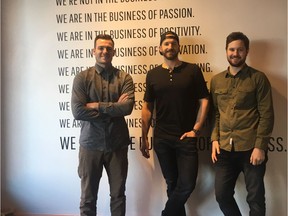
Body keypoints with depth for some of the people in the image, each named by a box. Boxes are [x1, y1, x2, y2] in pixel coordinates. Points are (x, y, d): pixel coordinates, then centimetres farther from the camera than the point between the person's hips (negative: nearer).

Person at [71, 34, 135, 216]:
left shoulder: (125, 78, 1)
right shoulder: (82, 78, -2)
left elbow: (127, 107, -15)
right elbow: (78, 111, -14)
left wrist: (97, 106, -14)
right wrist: (113, 109, -12)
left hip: (117, 144, 1)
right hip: (91, 144, -1)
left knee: (118, 194, 14)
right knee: (88, 197, 12)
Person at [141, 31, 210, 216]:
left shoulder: (193, 70, 0)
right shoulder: (153, 74, 6)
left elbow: (204, 101, -2)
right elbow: (147, 107, 8)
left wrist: (196, 130, -9)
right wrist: (144, 138, 4)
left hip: (186, 138, -2)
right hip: (162, 139, 2)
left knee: (187, 185, -4)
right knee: (172, 183, 12)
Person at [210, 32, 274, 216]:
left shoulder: (258, 78, -1)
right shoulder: (216, 80, 11)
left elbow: (267, 115, -5)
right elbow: (215, 113, 12)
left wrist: (260, 146, -12)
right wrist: (215, 139, 1)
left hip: (251, 148, -3)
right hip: (225, 148, 4)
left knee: (255, 198, 7)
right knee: (222, 194, 8)